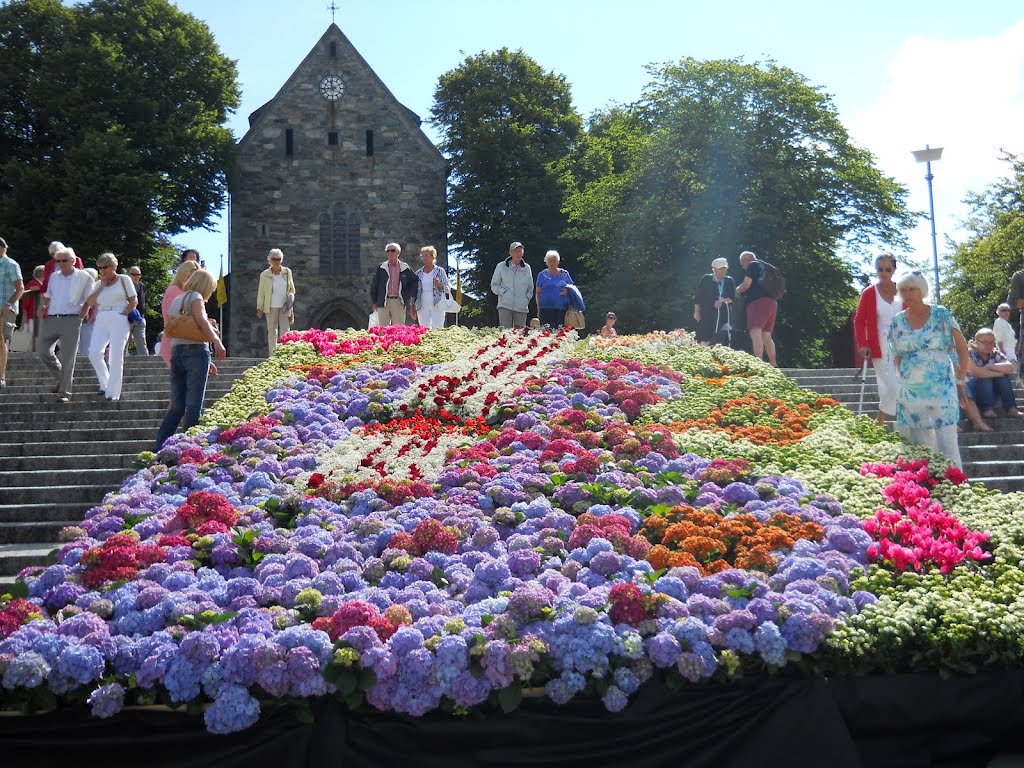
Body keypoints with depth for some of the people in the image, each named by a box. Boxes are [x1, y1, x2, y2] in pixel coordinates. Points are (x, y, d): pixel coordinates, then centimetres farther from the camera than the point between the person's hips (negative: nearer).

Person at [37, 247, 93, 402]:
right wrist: (43, 308, 5)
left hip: (71, 320, -5)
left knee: (67, 358, -6)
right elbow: (48, 297, 22)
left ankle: (64, 392, -1)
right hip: (50, 320, 5)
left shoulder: (83, 277, 1)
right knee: (44, 352, 2)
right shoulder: (54, 276, 16)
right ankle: (61, 378, 24)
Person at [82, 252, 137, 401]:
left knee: (116, 357, -8)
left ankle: (113, 393, -5)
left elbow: (134, 301, 3)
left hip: (119, 320, -4)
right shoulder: (99, 284, 19)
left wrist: (123, 314, -7)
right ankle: (105, 384, 2)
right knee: (94, 353, -15)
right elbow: (90, 302, 7)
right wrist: (102, 286, 4)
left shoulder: (124, 279, 9)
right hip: (101, 321, 4)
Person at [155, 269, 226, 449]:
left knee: (176, 407, 10)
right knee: (194, 405, -4)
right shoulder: (195, 296, 2)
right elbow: (201, 319, -18)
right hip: (195, 351, -7)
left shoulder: (175, 301, 24)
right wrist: (217, 342, -25)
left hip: (175, 352, 7)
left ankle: (160, 447, 5)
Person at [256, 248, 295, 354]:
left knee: (285, 331, -8)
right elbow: (261, 292, 5)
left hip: (284, 307, 1)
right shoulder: (264, 274, 2)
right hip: (271, 307, -1)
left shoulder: (287, 272, 7)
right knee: (272, 332, 3)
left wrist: (291, 296, 0)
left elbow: (292, 288, 19)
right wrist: (259, 308, 1)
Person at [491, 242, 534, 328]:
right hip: (505, 305, -3)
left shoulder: (527, 268, 13)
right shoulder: (501, 266, 6)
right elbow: (494, 285, 8)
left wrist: (527, 298, 6)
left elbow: (530, 288, 21)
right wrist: (504, 293, -6)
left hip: (522, 307, 3)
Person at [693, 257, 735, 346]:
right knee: (705, 340, -10)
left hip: (724, 314, 3)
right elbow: (698, 296, 3)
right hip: (707, 314, -3)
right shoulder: (706, 279, 3)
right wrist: (697, 311, -1)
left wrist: (722, 301, -13)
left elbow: (732, 298, 5)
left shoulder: (730, 281, 10)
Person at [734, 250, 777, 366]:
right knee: (766, 336, 14)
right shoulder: (764, 266, 27)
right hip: (771, 302, 9)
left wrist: (737, 290, 12)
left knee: (755, 333, -19)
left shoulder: (753, 265, 0)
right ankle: (773, 365, 15)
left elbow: (746, 284, -7)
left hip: (758, 302, -9)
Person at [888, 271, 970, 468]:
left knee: (947, 445, -7)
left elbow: (962, 347, 2)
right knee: (921, 446, 7)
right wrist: (903, 380, 10)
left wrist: (961, 381, 0)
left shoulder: (940, 314, -2)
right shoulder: (897, 322, 6)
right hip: (910, 393, 3)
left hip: (942, 389, -3)